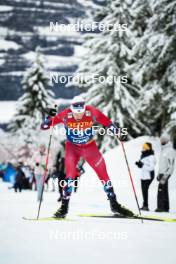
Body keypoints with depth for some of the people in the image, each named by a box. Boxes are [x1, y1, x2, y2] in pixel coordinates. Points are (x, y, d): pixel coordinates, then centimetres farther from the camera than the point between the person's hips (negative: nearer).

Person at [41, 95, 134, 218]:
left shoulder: (92, 112, -24)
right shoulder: (65, 115, -24)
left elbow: (107, 123, -10)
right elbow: (44, 126, -21)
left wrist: (118, 131, -23)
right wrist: (50, 117, -40)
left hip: (90, 147, 1)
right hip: (72, 148, -1)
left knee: (103, 173, 1)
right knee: (70, 175, -16)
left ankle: (114, 204, 13)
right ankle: (64, 207, -7)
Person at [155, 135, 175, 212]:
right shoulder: (163, 150, 18)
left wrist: (165, 176, -22)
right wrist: (159, 174, 21)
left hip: (166, 173, -9)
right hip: (161, 173, 9)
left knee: (161, 189, -14)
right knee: (164, 190, 9)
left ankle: (161, 207, -15)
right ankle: (166, 207, 11)